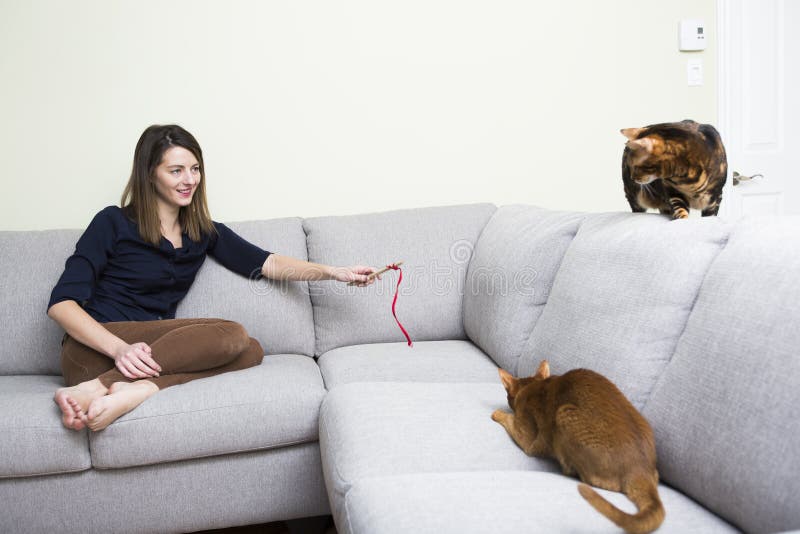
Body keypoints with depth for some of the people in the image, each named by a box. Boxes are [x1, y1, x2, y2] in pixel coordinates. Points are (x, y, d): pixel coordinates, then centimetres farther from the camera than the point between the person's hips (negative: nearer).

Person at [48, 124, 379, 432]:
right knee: (231, 335, -24)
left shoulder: (204, 232, 16)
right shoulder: (113, 223, 0)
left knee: (251, 351, -18)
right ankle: (95, 388, -30)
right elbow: (60, 303, -7)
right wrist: (119, 348, -24)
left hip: (151, 353, 6)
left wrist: (332, 272, -5)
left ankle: (144, 387, -34)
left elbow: (265, 263, 9)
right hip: (96, 351, -5)